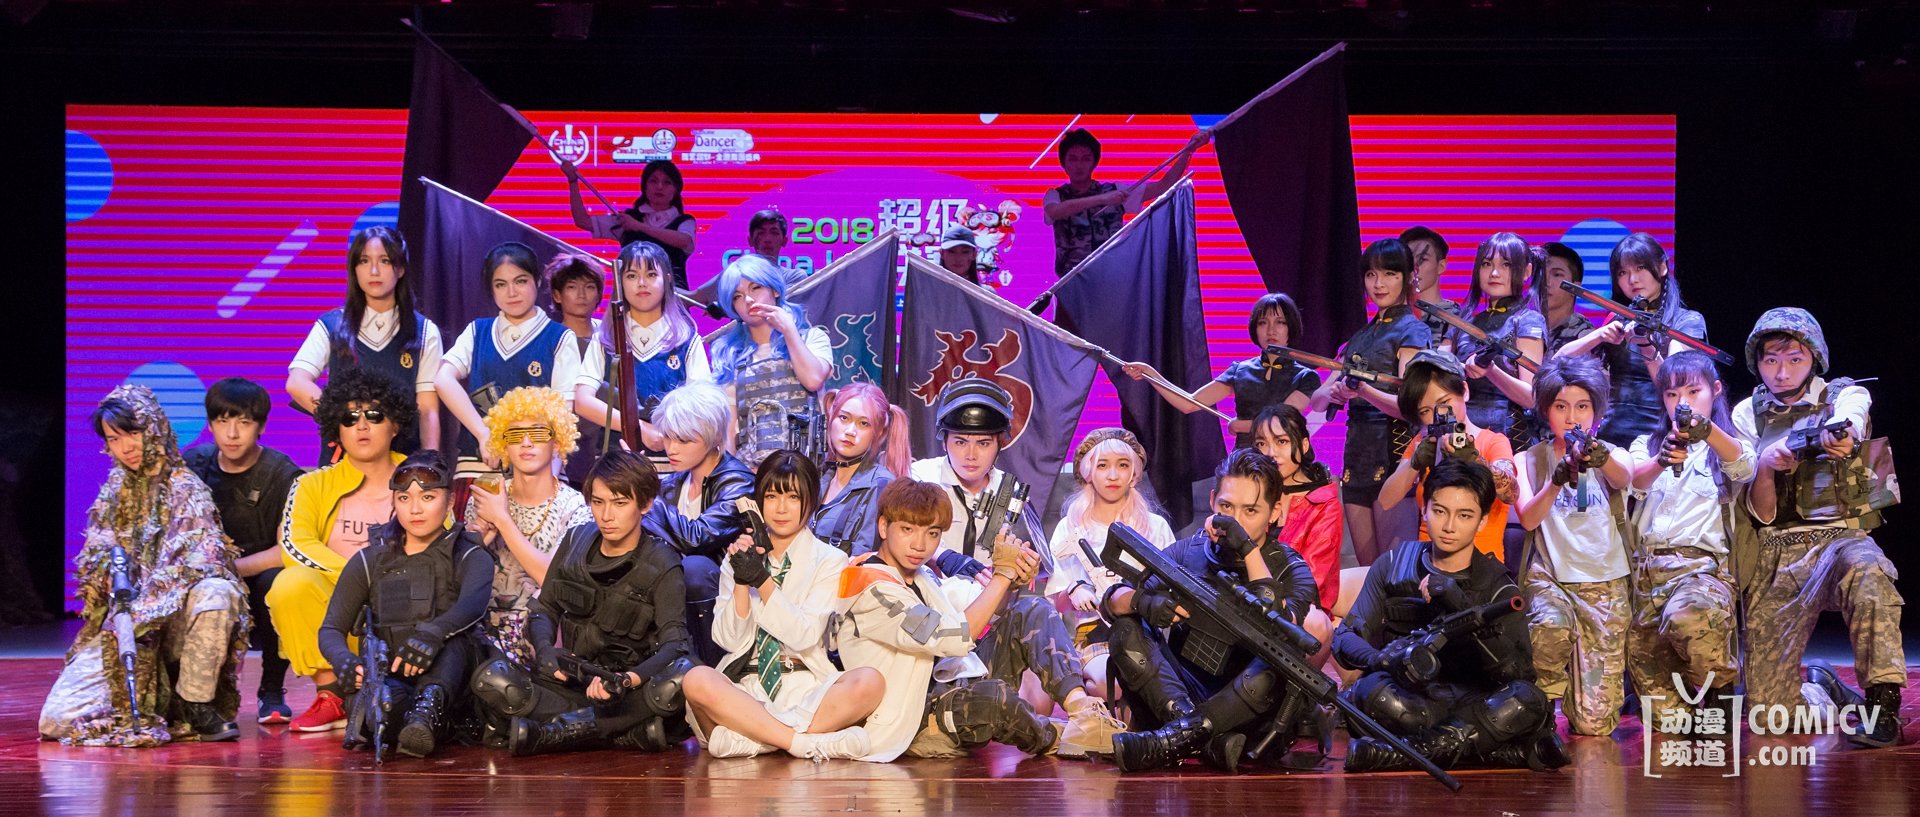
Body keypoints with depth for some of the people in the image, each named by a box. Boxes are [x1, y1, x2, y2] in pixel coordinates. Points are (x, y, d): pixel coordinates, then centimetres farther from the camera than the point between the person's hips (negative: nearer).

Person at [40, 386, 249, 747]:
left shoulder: (185, 487, -1)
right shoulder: (113, 491, 15)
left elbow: (204, 557, -15)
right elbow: (92, 566, 12)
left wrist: (143, 606, -25)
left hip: (172, 619, -4)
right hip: (120, 625, 4)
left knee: (216, 593, -38)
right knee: (56, 718, -15)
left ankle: (194, 703, -18)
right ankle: (158, 701, 13)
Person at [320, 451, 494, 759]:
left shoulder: (469, 557, 6)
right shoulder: (370, 561, 14)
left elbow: (474, 603, -18)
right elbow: (331, 629, 5)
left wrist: (432, 634, -41)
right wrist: (345, 661, -21)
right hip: (385, 677, 0)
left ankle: (429, 706, -54)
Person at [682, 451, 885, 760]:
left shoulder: (830, 561, 9)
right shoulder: (739, 558, 15)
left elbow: (805, 636, -6)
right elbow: (730, 640, 3)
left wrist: (762, 580, -14)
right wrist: (741, 581, -10)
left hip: (803, 686, 0)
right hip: (747, 686, 0)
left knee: (869, 682, -32)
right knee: (698, 679, -33)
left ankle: (743, 736, -30)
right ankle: (805, 742, -33)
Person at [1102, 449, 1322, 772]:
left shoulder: (1292, 570, 0)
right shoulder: (1189, 551, 9)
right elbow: (1112, 599, -1)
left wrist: (1249, 552, -23)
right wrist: (1141, 602, -25)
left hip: (1245, 704, -3)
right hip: (1180, 693, 3)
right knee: (1127, 630, -18)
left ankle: (1171, 741, -40)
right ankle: (1211, 740, -36)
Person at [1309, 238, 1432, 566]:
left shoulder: (1412, 332, -3)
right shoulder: (1360, 337, 18)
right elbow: (1316, 400, 14)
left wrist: (1363, 391, -30)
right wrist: (1333, 394, -9)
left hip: (1395, 451, -7)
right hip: (1357, 453, 7)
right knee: (1367, 571, 8)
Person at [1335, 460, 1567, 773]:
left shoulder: (1497, 587, 7)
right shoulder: (1392, 567, 11)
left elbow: (1519, 672, -10)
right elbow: (1345, 639, 1)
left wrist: (1465, 609, -24)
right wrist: (1386, 659, -23)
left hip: (1472, 706, 0)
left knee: (1528, 700, -31)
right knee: (1373, 691, -35)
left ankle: (1404, 753, -30)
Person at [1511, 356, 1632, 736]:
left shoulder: (1610, 456, 8)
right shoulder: (1530, 460, 7)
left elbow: (1624, 479, -19)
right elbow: (1528, 519, -12)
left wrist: (1601, 459, -43)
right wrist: (1557, 481, -32)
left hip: (1605, 582, 1)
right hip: (1548, 576, -1)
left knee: (1595, 722, -8)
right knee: (1553, 626, -40)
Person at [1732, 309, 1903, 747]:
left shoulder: (1847, 395, 3)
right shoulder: (1749, 414, 10)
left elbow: (1848, 422, -24)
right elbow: (1762, 514, 3)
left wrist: (1836, 434, -50)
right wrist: (1765, 467, -19)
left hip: (1840, 536, -3)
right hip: (1776, 553, 3)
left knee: (1866, 571, -42)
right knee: (1766, 706, -4)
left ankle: (1883, 705, -33)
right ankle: (1824, 688, 29)